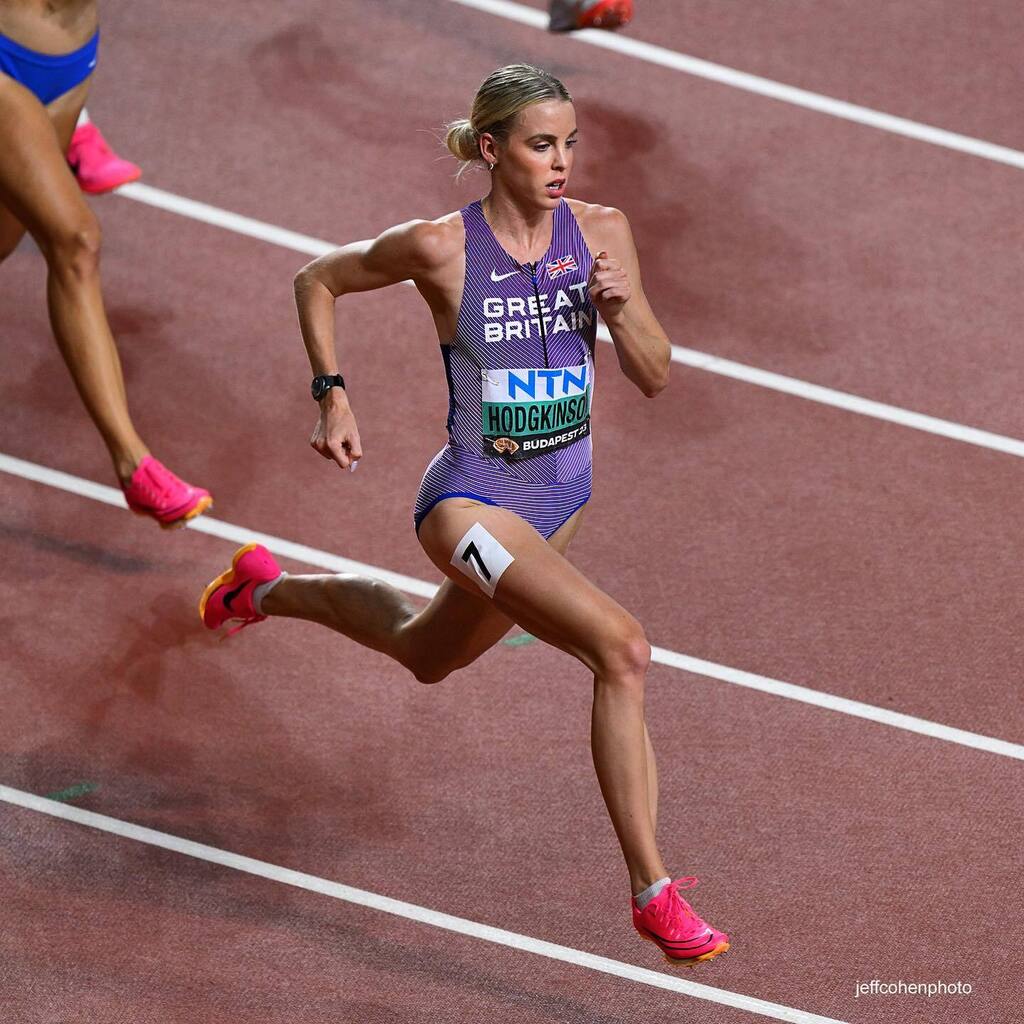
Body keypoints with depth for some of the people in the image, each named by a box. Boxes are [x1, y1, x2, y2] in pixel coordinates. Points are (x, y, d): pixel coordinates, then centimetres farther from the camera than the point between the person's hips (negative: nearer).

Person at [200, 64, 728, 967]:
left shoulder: (602, 233, -6)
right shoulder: (440, 248, -17)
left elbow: (655, 378, -3)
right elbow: (317, 281, 0)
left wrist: (619, 307, -21)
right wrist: (333, 397, -7)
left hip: (562, 499, 7)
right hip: (474, 503, -6)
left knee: (426, 654, 31)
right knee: (622, 649, -26)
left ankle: (268, 589, 58)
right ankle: (654, 894, -21)